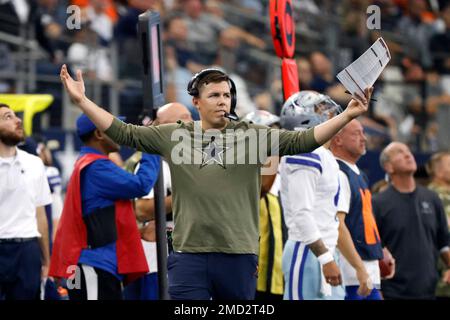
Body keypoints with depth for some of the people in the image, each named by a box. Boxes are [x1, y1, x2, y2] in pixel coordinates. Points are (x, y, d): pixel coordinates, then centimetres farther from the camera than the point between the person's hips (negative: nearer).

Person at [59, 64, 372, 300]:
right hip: (189, 256, 0)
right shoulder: (173, 136, 5)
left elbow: (301, 140, -4)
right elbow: (125, 133, 7)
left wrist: (346, 116, -16)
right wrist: (83, 101, 1)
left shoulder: (252, 135, 3)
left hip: (239, 256, 0)